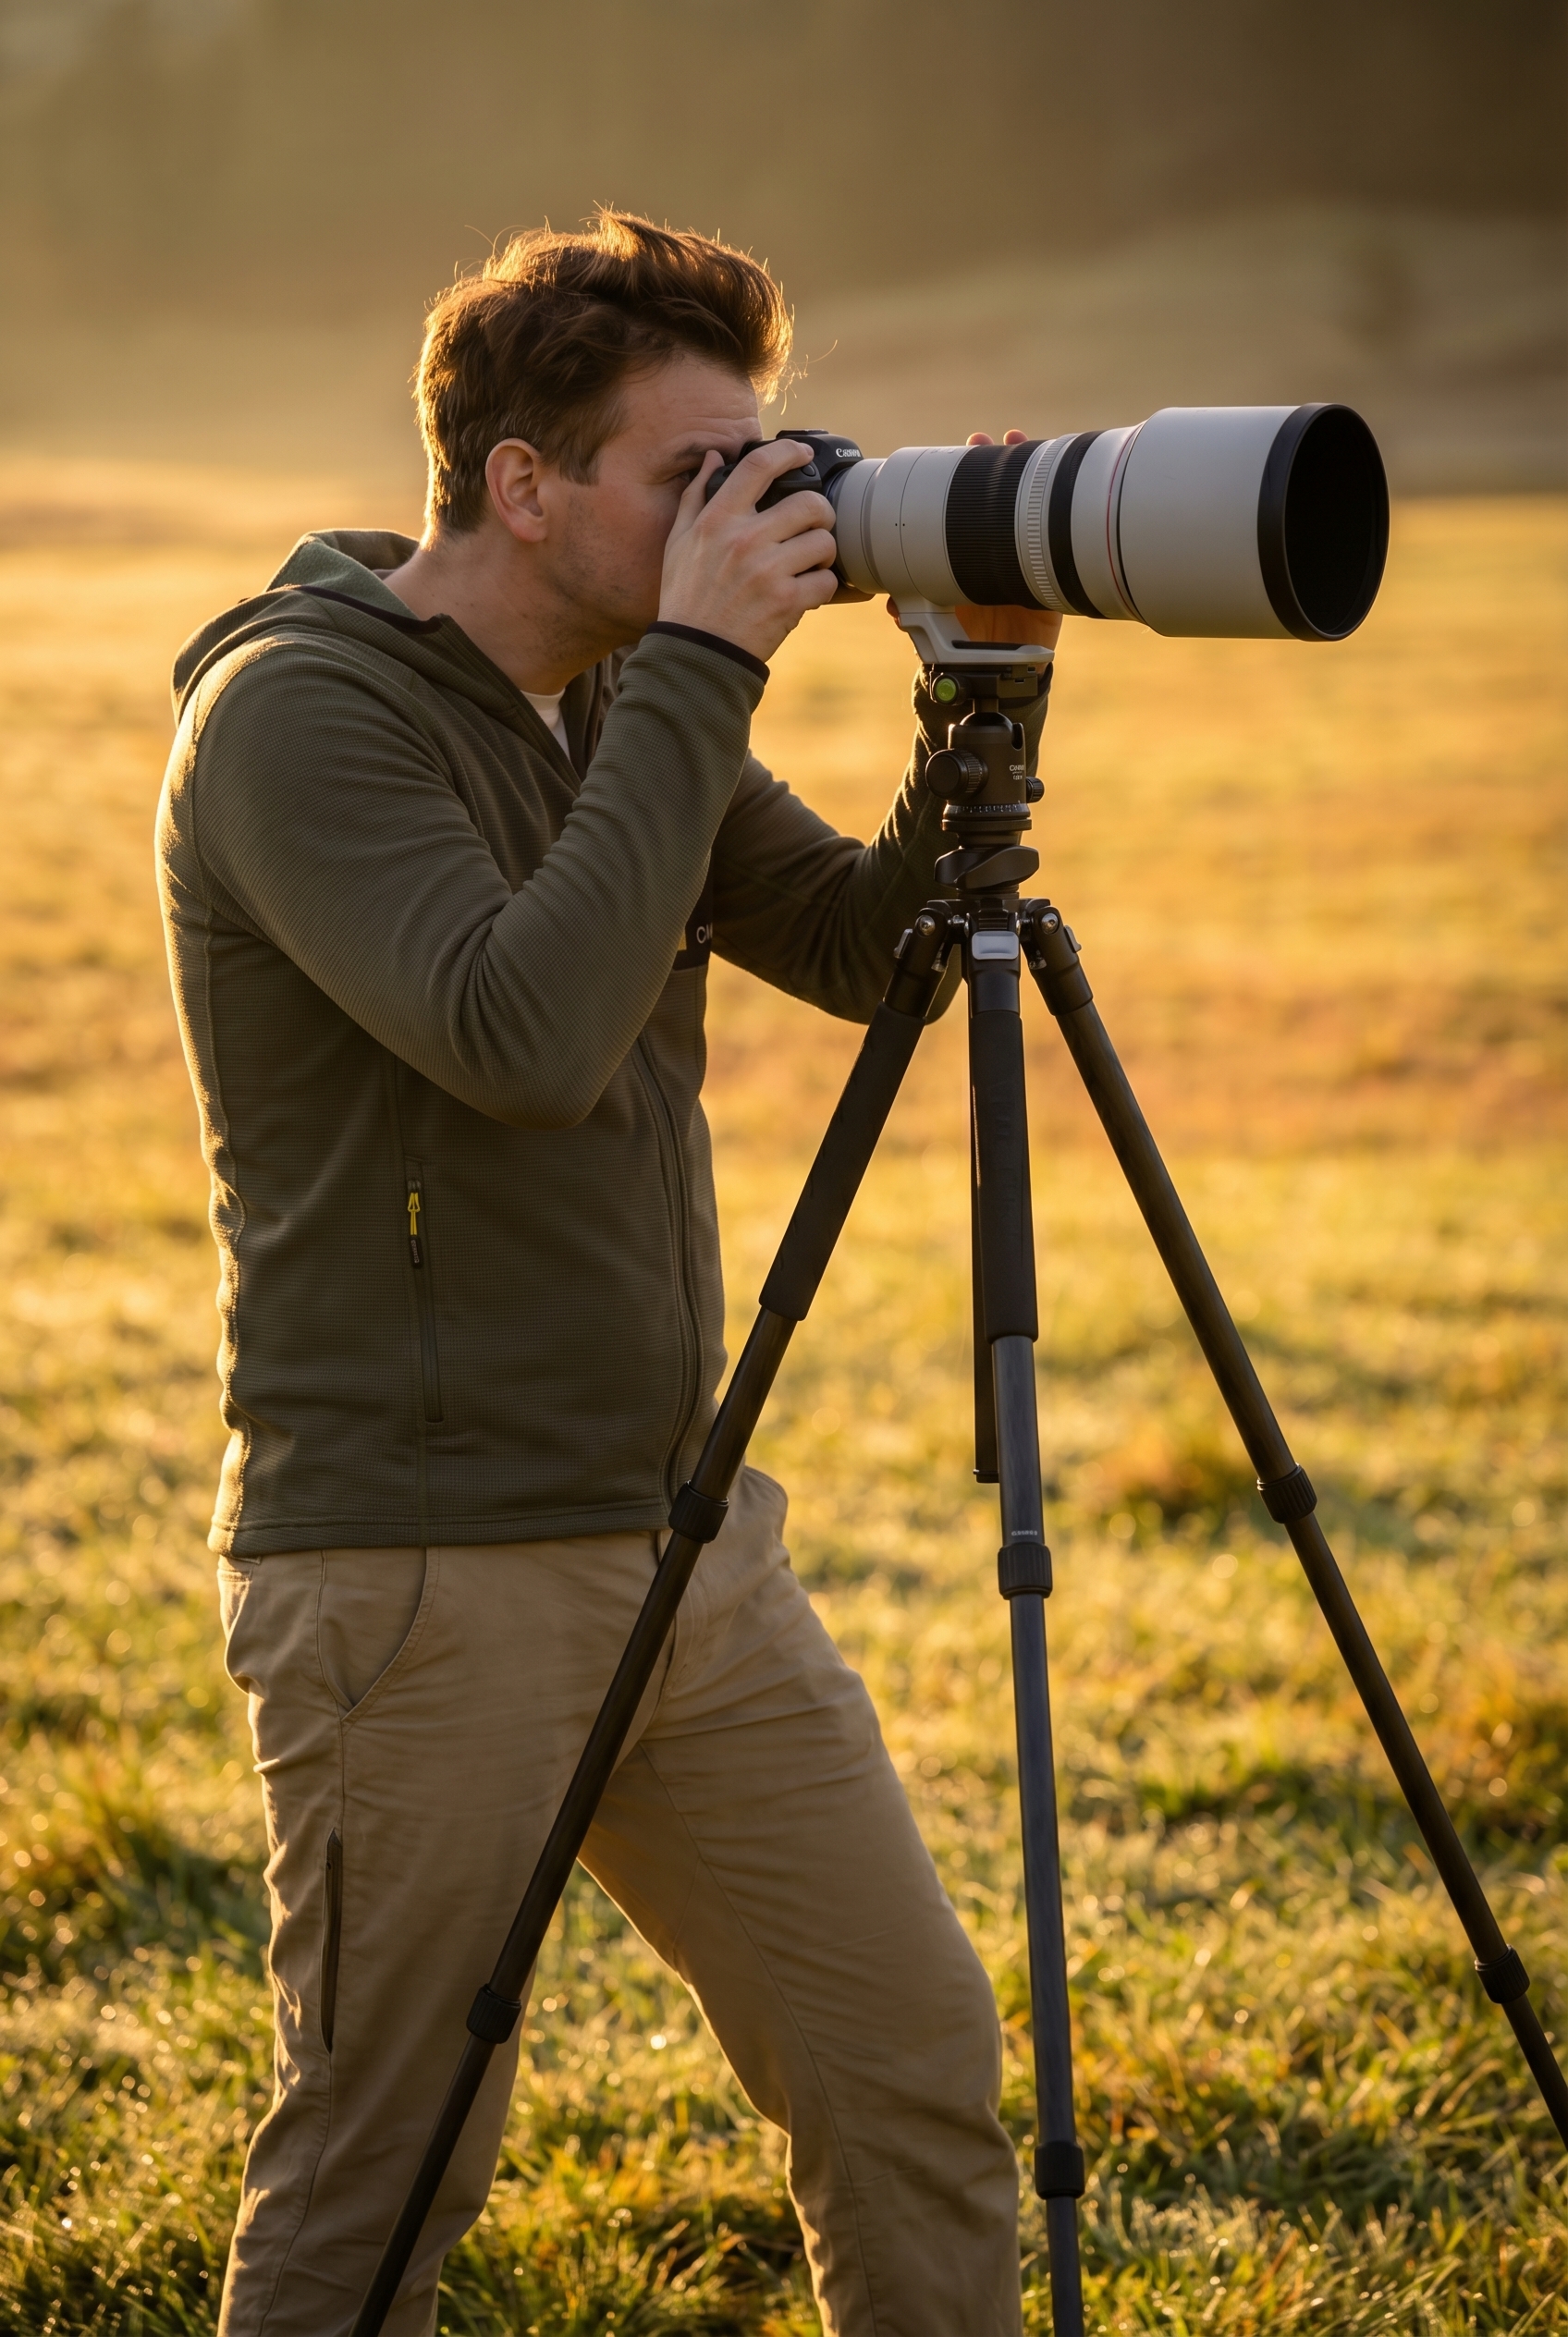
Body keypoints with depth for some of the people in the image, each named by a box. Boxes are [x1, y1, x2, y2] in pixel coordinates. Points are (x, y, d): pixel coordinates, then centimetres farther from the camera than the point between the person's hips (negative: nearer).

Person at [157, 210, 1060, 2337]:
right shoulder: (295, 716, -14)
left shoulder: (624, 708, 11)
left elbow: (880, 951, 11)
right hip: (418, 1577, -8)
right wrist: (701, 670, -22)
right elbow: (528, 1033, -28)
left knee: (919, 2070, 11)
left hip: (682, 1543, 8)